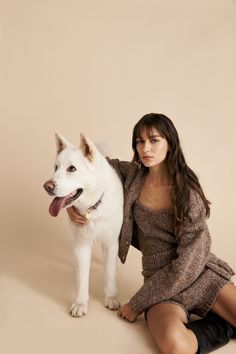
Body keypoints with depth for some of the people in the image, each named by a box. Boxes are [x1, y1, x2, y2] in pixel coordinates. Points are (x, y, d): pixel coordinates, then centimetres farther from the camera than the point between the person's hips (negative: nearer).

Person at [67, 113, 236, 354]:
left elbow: (188, 263, -14)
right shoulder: (132, 175, -1)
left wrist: (138, 303, -11)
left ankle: (217, 321, 8)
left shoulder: (188, 190, -11)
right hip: (161, 282, 2)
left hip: (200, 273, -1)